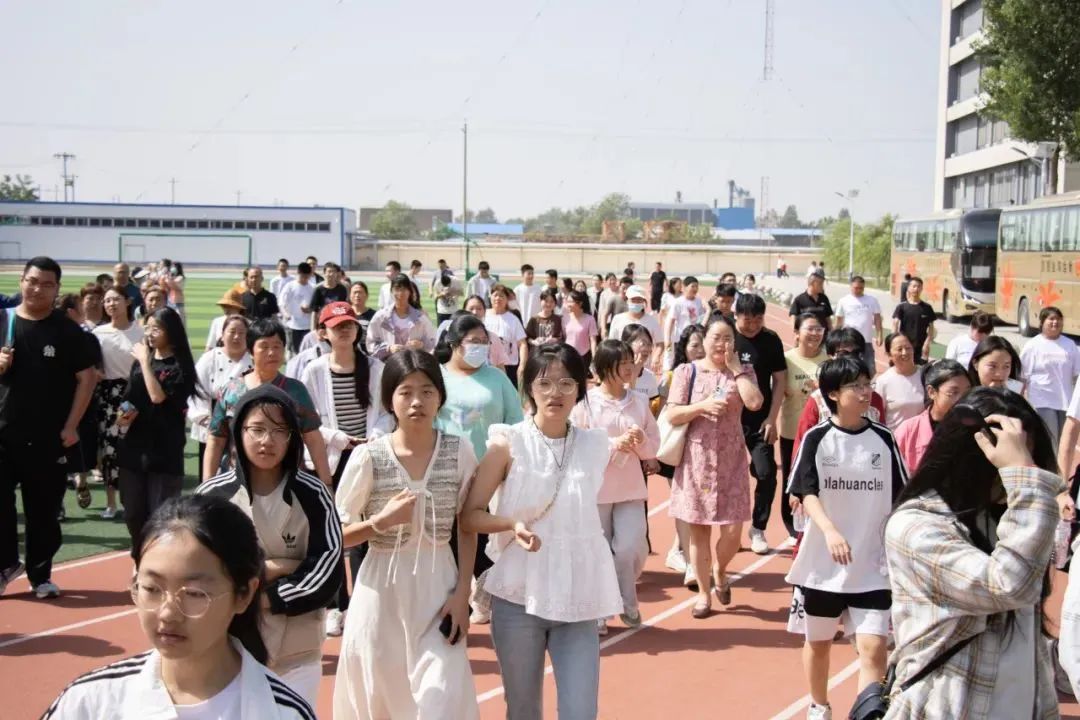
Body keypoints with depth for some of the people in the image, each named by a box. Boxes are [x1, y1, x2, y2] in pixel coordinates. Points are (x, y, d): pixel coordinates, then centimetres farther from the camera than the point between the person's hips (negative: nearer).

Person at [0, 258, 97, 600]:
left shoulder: (67, 330, -4)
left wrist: (70, 426, -8)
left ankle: (40, 575, 21)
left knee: (44, 509, 7)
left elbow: (87, 378, -4)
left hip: (48, 437, -1)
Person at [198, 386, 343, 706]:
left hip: (297, 649, 0)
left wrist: (263, 598, -16)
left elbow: (328, 572, -9)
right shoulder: (213, 495, -8)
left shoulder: (312, 495, -7)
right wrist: (276, 567, -14)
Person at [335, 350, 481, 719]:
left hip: (438, 585, 1)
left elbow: (467, 529, 3)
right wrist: (382, 520, -19)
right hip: (382, 589, 0)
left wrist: (462, 593, -4)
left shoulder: (459, 451, -5)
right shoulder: (368, 456, -10)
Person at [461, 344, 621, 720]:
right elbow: (469, 515, -7)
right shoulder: (508, 443, -7)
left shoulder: (595, 445, 1)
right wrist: (512, 524, -21)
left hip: (578, 596, 2)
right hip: (518, 595, -1)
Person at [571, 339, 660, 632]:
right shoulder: (586, 402, -8)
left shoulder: (640, 401, 4)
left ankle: (626, 603, 24)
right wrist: (614, 444, -20)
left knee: (632, 549, -2)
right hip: (595, 488, -3)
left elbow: (654, 446, 8)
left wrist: (641, 441, -14)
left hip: (631, 488, 3)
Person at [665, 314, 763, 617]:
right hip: (696, 459, -1)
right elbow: (672, 415, -6)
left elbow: (755, 403, -16)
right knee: (699, 530, 5)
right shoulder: (687, 372, 0)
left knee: (732, 531, -2)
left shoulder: (743, 371, 4)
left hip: (730, 460, 1)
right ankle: (704, 593, 20)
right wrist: (703, 405, -20)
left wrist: (736, 367, -10)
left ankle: (719, 572, 30)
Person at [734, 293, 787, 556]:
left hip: (759, 420, 0)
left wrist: (772, 418, -3)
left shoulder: (771, 340, -2)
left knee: (766, 472, -7)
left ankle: (758, 529, 10)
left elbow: (779, 380, 2)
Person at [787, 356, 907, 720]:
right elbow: (807, 493, -14)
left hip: (873, 563, 1)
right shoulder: (817, 438, -7)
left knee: (873, 645, -10)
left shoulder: (883, 438, -1)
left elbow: (899, 496, 6)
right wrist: (829, 530, -31)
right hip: (822, 561, 0)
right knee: (818, 641, 16)